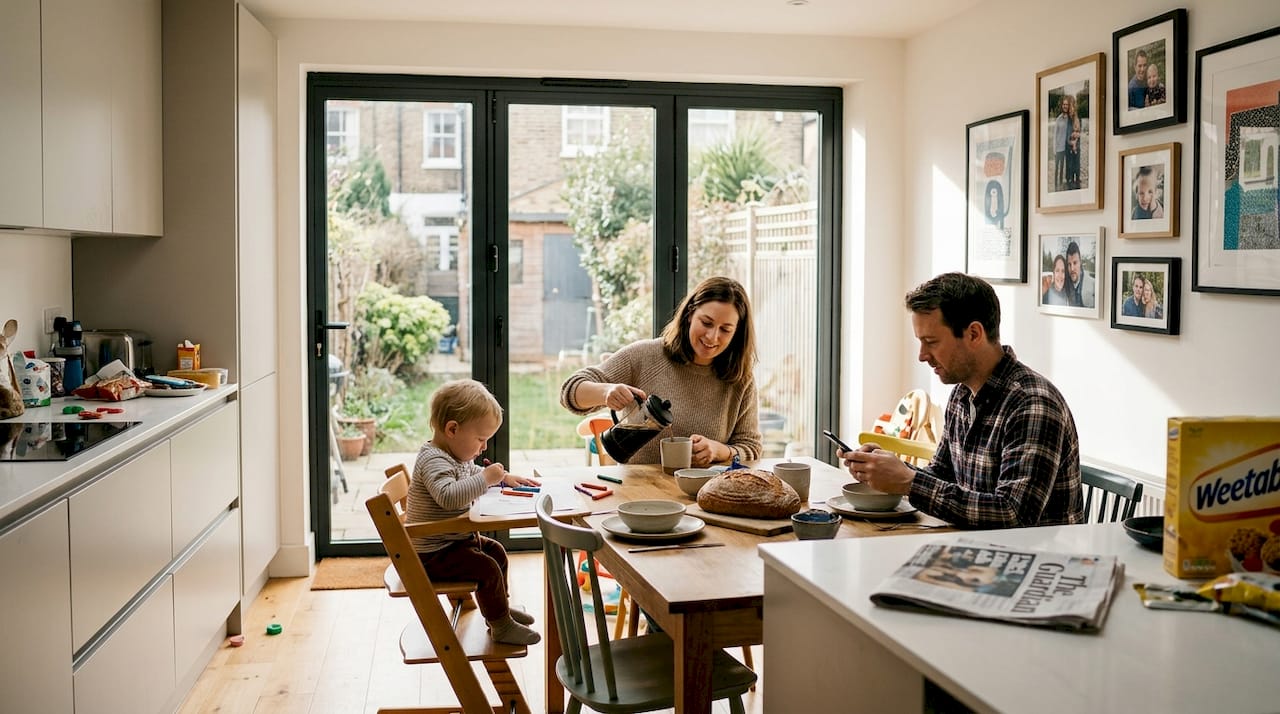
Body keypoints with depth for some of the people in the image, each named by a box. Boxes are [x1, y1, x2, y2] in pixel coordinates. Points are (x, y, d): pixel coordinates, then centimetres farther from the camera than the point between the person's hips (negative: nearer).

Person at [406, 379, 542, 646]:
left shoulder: (455, 456, 6)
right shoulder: (433, 461, -26)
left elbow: (472, 473, 28)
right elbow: (449, 496, -44)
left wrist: (506, 477, 14)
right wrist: (486, 478, -37)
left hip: (453, 540, 11)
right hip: (432, 553, -11)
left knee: (496, 551, 20)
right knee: (486, 568, -18)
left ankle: (499, 607, 37)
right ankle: (501, 627, -3)